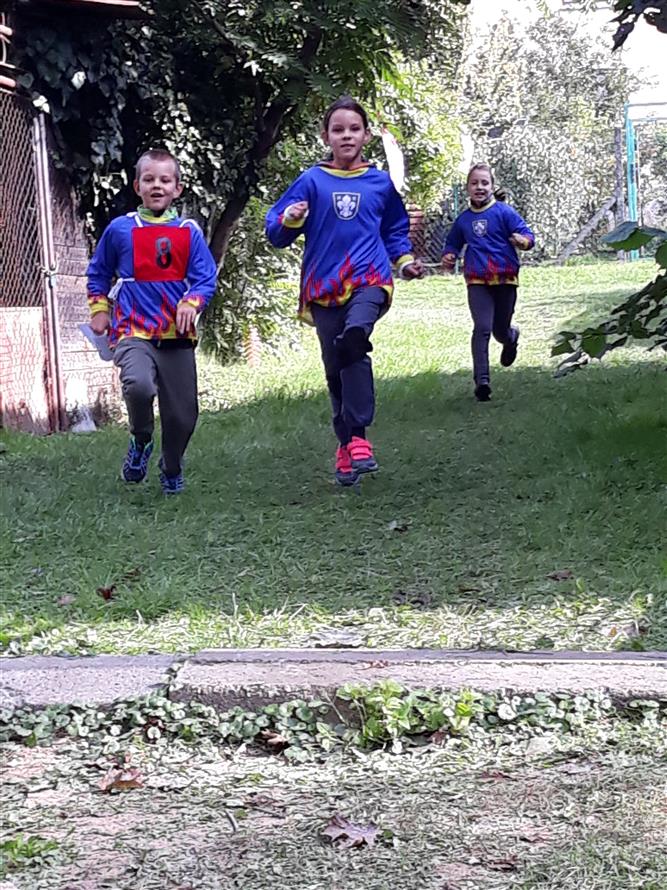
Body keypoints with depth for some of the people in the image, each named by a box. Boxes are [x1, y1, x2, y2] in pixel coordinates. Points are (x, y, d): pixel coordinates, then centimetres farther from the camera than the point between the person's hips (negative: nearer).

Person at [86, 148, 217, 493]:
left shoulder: (189, 232, 5)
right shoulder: (120, 229, 4)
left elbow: (206, 277, 2)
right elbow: (98, 273, 17)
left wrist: (191, 303, -16)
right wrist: (99, 309, 9)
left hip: (178, 335, 2)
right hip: (133, 331, -2)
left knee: (182, 412, 5)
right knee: (139, 385, -31)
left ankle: (172, 471, 33)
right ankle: (140, 442, 1)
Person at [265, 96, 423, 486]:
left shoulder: (381, 183, 7)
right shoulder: (311, 181, 4)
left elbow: (395, 230, 23)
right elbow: (277, 232, 3)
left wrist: (406, 260, 7)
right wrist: (289, 220, -18)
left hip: (369, 280, -2)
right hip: (324, 286, 2)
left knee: (355, 334, -31)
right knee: (336, 369, 6)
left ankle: (357, 438, -28)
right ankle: (347, 446, 22)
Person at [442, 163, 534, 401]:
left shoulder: (504, 212, -5)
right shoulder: (463, 219, 7)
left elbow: (527, 234, -9)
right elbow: (453, 243, 23)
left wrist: (523, 241, -32)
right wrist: (449, 257, 2)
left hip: (505, 278, -1)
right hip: (477, 281, 1)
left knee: (501, 331, 10)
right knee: (482, 328, -14)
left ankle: (512, 337, 50)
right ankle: (482, 380, -15)